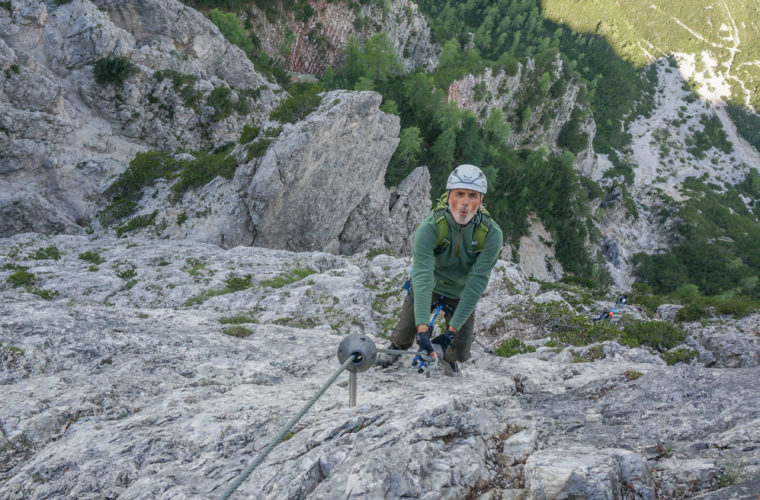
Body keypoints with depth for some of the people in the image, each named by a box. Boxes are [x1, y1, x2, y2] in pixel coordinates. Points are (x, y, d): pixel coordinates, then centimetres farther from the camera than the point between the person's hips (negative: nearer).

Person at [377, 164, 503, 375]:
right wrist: (422, 328, -49)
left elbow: (476, 283, -29)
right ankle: (397, 349, 36)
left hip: (461, 294, 1)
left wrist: (452, 330, -33)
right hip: (429, 286, -1)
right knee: (404, 333, -3)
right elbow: (422, 278, -40)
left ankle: (449, 359, 38)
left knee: (459, 351, -1)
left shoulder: (492, 234, -30)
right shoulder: (429, 227, -34)